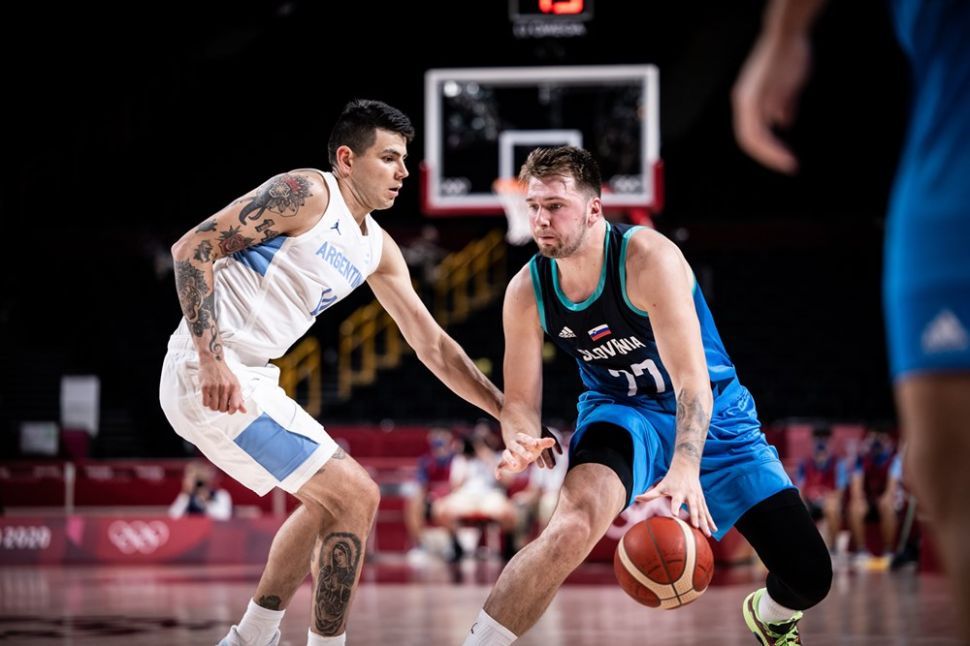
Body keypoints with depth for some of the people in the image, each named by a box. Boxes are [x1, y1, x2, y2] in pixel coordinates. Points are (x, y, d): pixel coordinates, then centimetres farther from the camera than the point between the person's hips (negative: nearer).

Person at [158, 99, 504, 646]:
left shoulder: (377, 250, 15)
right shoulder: (306, 194, -11)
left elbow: (433, 346, 20)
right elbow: (193, 248, -17)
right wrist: (212, 360, -25)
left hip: (248, 379, 10)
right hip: (207, 376, -10)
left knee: (331, 497, 24)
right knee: (355, 496, -9)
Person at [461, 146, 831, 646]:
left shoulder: (649, 259, -26)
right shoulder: (527, 291, -13)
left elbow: (692, 379, -33)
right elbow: (520, 400, -6)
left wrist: (685, 466, -50)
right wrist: (522, 440, -31)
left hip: (711, 417, -1)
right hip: (623, 414, 1)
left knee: (810, 578, -5)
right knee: (576, 520, -35)